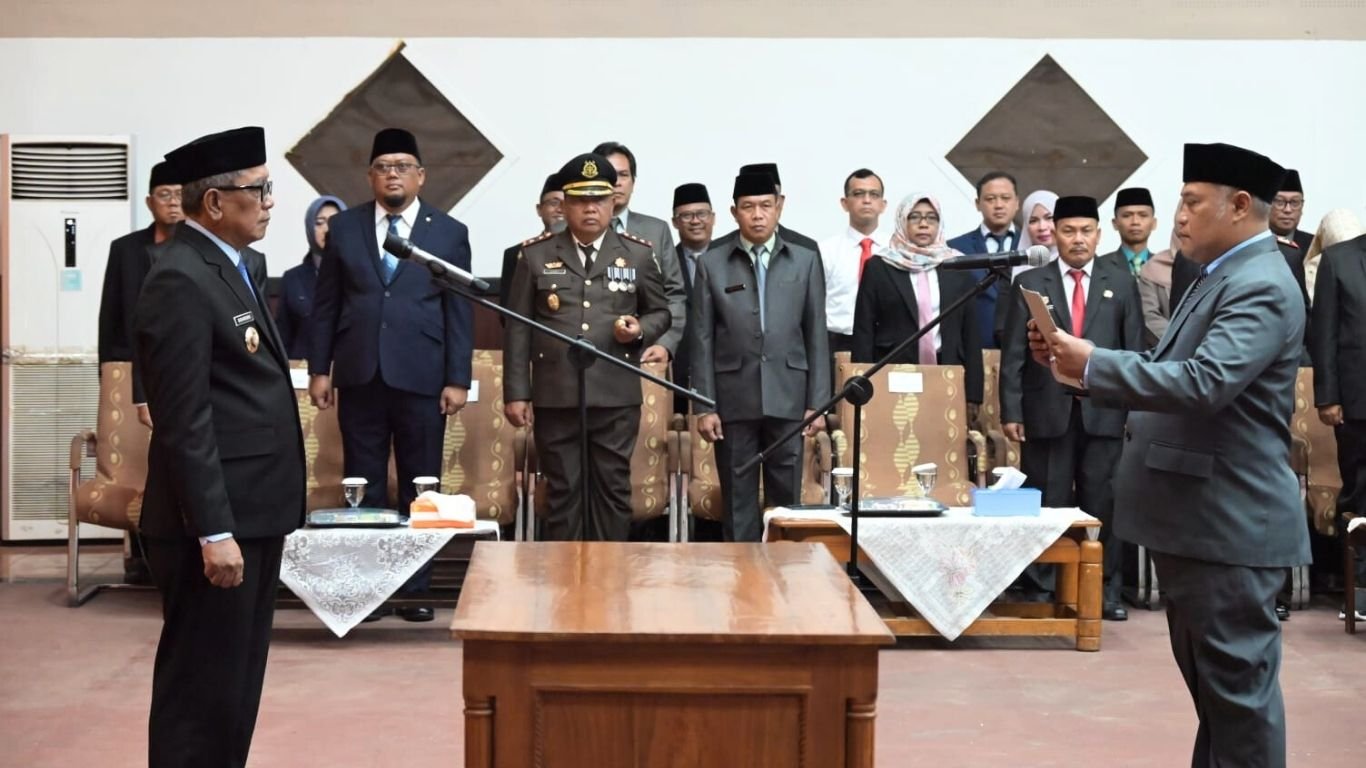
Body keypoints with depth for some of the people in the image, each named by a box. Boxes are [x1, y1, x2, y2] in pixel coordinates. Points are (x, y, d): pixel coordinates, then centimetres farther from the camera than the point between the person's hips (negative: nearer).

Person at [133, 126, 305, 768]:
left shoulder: (224, 266, 15)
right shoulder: (180, 280, -16)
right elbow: (185, 421, -21)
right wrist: (213, 531, -23)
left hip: (251, 513, 10)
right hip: (216, 522, -10)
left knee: (237, 682, 17)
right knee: (201, 687, -1)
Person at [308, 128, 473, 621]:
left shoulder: (449, 233, 3)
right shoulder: (344, 228, 7)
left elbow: (459, 312, 1)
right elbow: (325, 304, 8)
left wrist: (457, 379, -4)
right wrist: (319, 368, 3)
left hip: (422, 378, -1)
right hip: (360, 376, 1)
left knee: (420, 488, 6)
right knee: (364, 487, 7)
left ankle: (415, 588, 15)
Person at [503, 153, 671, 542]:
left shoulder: (639, 255, 7)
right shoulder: (535, 255, 5)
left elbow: (660, 312, 15)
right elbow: (518, 329, 5)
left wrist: (640, 330, -9)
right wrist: (516, 393, 0)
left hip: (616, 397, 1)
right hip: (555, 397, 0)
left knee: (613, 491, 5)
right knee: (563, 492, 5)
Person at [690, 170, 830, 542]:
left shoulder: (806, 261, 7)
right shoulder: (712, 264, 5)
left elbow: (817, 336, 6)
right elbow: (702, 340, 3)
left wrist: (818, 403, 1)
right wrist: (703, 406, -2)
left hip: (787, 398, 1)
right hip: (734, 400, 0)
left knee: (786, 499, 5)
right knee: (738, 501, 4)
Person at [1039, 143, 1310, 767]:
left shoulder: (1260, 287, -17)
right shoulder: (1220, 278, 16)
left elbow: (1201, 384, -30)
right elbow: (1171, 370, 17)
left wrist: (1093, 364, -24)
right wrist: (1080, 363, 3)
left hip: (1229, 524, -10)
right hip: (1198, 518, 11)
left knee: (1238, 685, -2)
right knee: (1212, 682, 19)